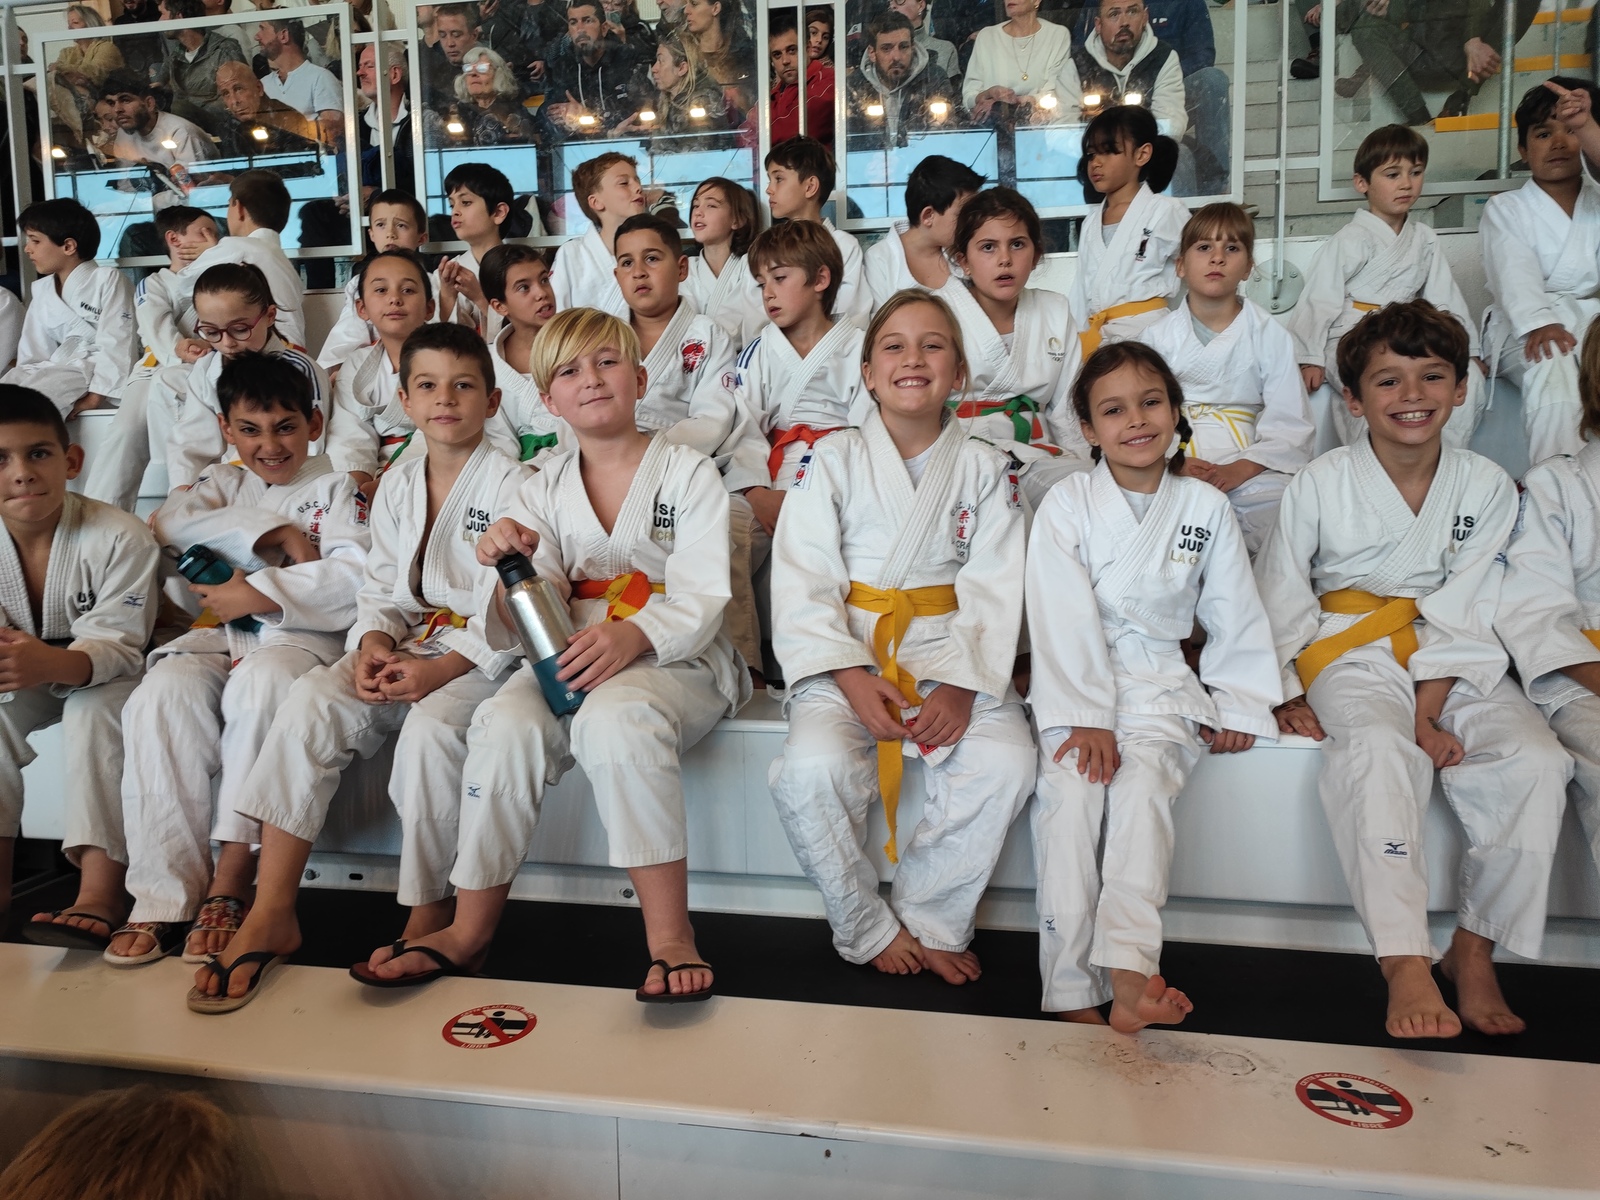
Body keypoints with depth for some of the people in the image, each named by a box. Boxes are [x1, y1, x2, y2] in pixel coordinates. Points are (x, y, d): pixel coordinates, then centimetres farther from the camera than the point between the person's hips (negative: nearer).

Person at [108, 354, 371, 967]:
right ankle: (165, 897, -25)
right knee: (160, 697, -28)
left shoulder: (337, 486, 10)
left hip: (301, 635, -4)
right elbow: (166, 525, 0)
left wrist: (258, 593, -12)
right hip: (218, 635, 4)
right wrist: (271, 532, -8)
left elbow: (355, 577, -7)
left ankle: (230, 886, -31)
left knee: (261, 683, -38)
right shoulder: (224, 482, 23)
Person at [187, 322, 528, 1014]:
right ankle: (271, 914, -19)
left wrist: (439, 670, -23)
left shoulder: (509, 483, -5)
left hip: (479, 654, -5)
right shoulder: (396, 486, 15)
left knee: (431, 726, -35)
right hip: (406, 643, 6)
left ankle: (427, 917, -16)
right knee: (309, 702, -20)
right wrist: (373, 643, -9)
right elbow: (381, 586, 13)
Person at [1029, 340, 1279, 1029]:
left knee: (1143, 784, -28)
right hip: (1077, 680, -1)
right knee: (1068, 790, -26)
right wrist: (1086, 719, -18)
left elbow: (1235, 615, 12)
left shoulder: (1207, 508, 6)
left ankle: (1129, 971, -36)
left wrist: (1237, 706, 6)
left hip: (1162, 682, 1)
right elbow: (1064, 620, -10)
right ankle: (1071, 992, -25)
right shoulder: (1066, 506, -2)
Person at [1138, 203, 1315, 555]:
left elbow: (1291, 427, 1)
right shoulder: (1158, 337, 11)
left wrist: (1239, 471, -16)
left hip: (1249, 471, 1)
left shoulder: (1271, 335, 8)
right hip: (1172, 472, 0)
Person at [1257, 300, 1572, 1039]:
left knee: (1536, 763, -22)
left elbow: (1465, 617, -5)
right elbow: (1280, 598, 0)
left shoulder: (1487, 487, 1)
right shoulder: (1320, 484, -4)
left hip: (1455, 666, 3)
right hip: (1354, 653, -2)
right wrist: (1286, 696, -7)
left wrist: (1429, 713, -16)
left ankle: (1474, 950, -7)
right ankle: (1405, 961, -35)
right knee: (1377, 749, -34)